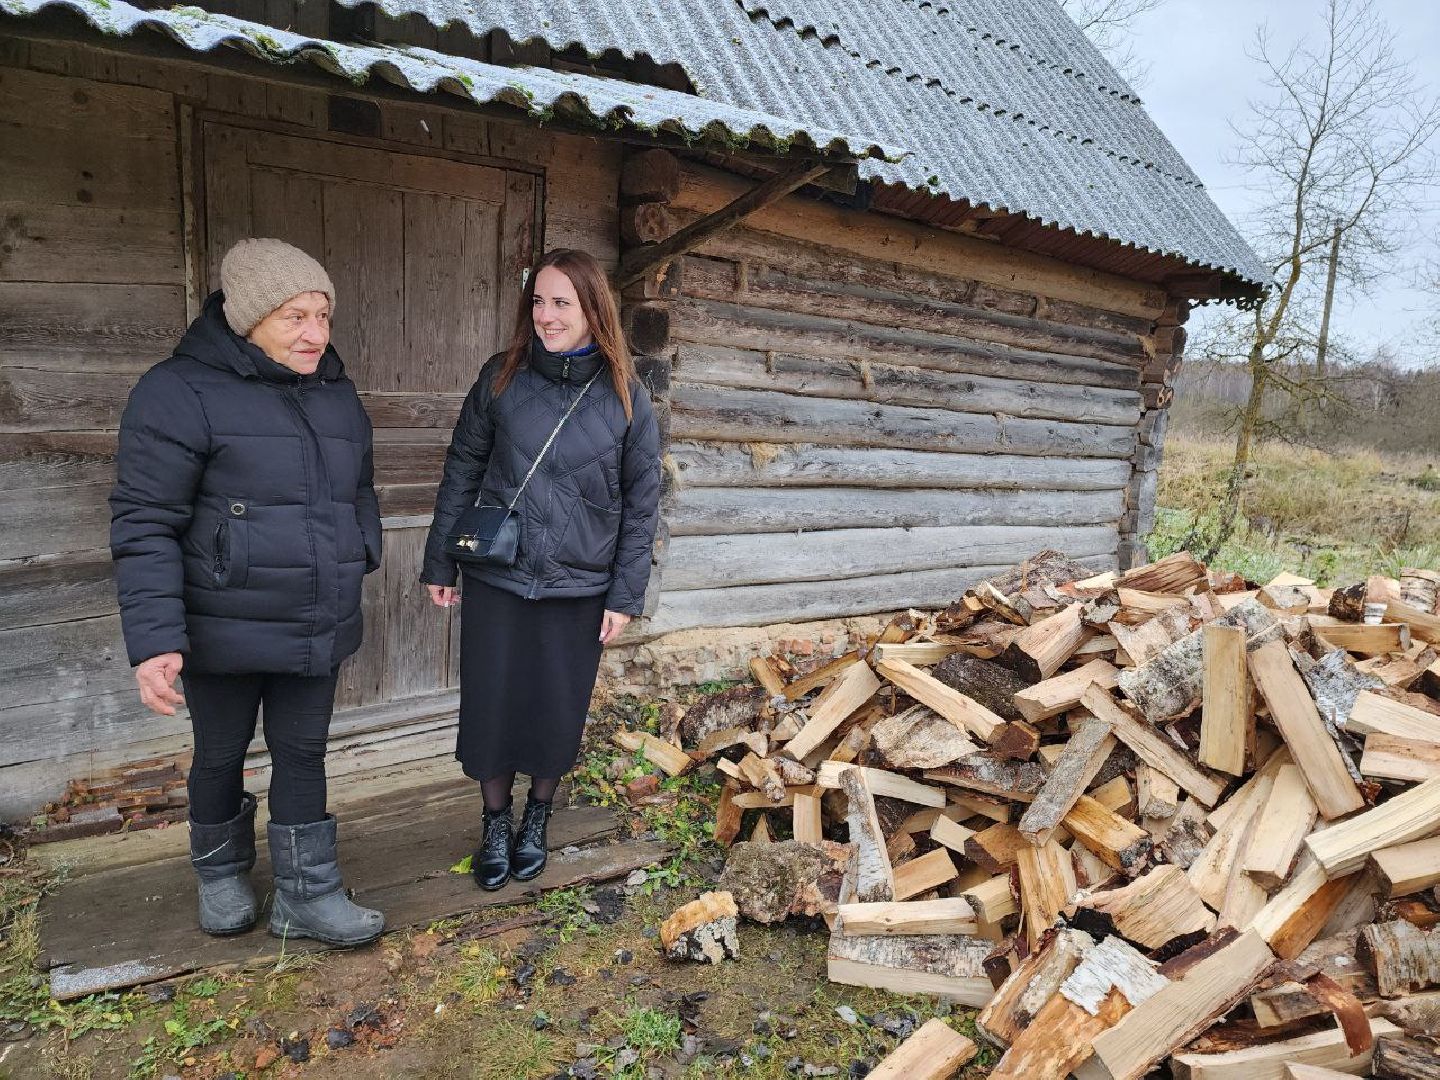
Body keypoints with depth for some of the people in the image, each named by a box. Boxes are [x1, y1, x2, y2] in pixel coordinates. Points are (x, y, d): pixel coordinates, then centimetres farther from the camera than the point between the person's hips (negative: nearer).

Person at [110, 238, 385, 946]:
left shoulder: (336, 395, 7)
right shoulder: (181, 393, -14)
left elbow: (359, 497, 19)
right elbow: (143, 524, -16)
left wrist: (358, 565, 17)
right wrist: (154, 640, -20)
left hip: (318, 632, 5)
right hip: (225, 634, -5)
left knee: (303, 757, 12)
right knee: (220, 758, 15)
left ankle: (306, 897, 26)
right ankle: (221, 875, 41)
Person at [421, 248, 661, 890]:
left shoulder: (625, 397, -4)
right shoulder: (502, 377, -1)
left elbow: (642, 504, -1)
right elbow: (462, 472, 4)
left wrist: (626, 596, -3)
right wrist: (440, 564, 4)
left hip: (578, 589, 0)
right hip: (495, 580, 1)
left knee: (557, 712, 10)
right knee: (491, 706, 9)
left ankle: (536, 820, 37)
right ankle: (495, 823, 33)